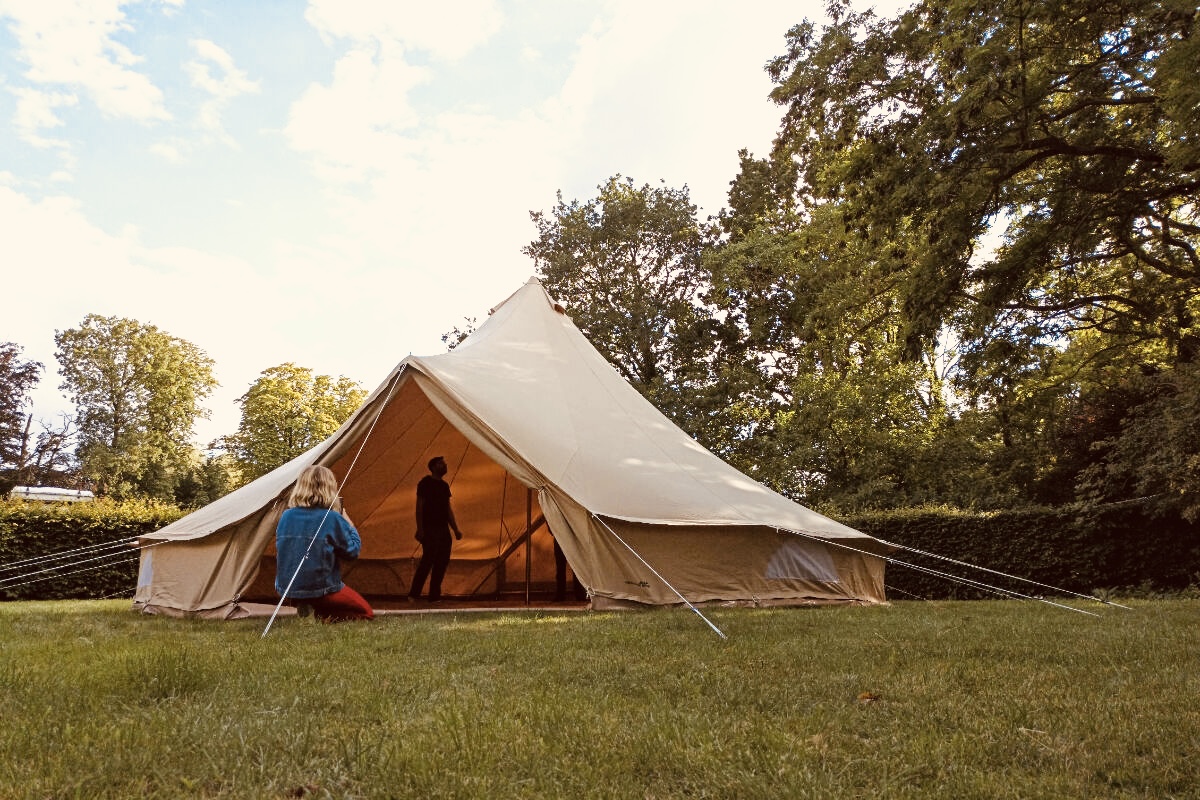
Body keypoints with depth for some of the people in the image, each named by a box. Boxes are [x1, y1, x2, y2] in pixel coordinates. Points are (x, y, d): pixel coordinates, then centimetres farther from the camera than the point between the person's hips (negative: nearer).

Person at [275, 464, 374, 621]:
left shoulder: (286, 516, -1)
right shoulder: (332, 519, -16)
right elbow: (353, 551, -8)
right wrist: (347, 521, 2)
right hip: (321, 590, -6)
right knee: (366, 612, 12)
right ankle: (325, 619, -8)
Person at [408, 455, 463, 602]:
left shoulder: (444, 485, 16)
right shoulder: (425, 483, -4)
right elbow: (419, 506, -8)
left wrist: (455, 529, 16)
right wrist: (420, 528, -15)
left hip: (443, 529, 7)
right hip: (429, 528, -7)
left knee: (442, 562, 4)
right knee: (427, 560, -12)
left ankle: (435, 596, 10)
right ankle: (413, 595, -3)